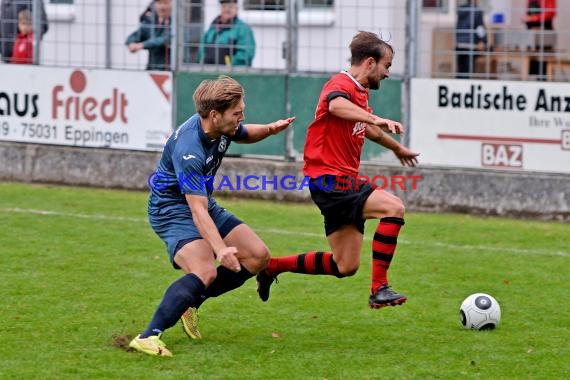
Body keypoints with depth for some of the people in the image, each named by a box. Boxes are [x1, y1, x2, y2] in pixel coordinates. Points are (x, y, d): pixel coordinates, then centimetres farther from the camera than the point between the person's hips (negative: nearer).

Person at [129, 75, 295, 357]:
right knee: (205, 272, -31)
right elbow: (198, 211, -37)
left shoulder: (224, 127, -7)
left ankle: (190, 302, 12)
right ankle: (148, 337, -34)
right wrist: (220, 249, -50)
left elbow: (244, 135, 21)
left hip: (205, 204, 9)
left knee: (258, 256, 3)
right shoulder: (188, 150, -33)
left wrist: (269, 130, -2)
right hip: (173, 209, -9)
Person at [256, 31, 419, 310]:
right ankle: (379, 289, -24)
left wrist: (397, 148, 53)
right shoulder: (342, 84, -13)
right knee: (393, 208, -25)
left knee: (345, 267, 8)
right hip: (330, 179, -10)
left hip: (343, 181, 10)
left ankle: (273, 266, 22)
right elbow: (335, 105, -39)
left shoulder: (360, 92, 17)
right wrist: (375, 119, -53)